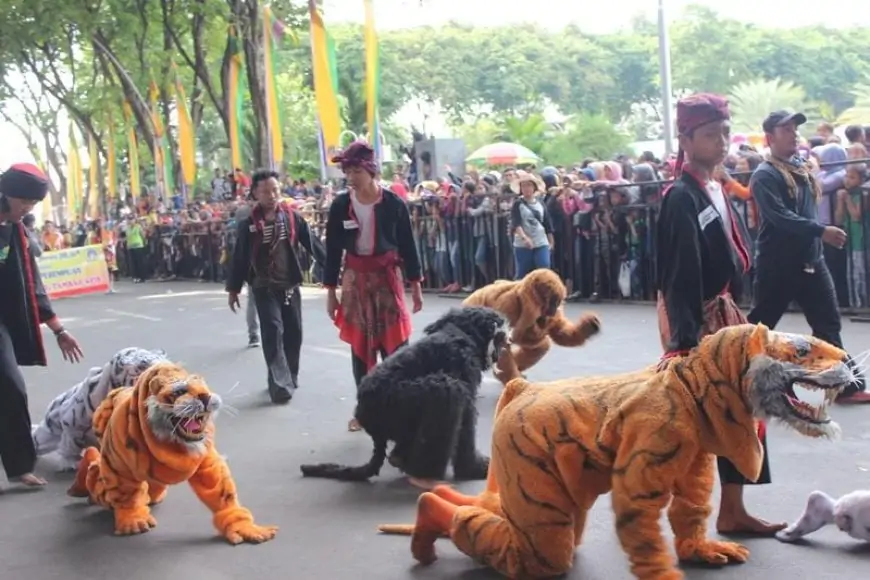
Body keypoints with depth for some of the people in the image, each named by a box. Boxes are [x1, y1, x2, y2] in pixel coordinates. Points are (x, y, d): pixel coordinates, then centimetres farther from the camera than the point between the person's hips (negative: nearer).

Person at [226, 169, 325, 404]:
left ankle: (289, 378, 24)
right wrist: (233, 288, 3)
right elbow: (239, 257, 0)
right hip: (264, 288, -3)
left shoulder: (292, 217, 0)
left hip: (290, 285, 3)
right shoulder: (248, 224, -4)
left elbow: (311, 243, 2)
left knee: (294, 333, 8)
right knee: (273, 331, -11)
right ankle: (280, 383, -11)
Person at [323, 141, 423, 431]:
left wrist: (415, 285, 2)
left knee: (394, 345, -1)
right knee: (360, 347, 8)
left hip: (387, 278, -2)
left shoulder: (393, 204, -7)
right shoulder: (340, 205, -3)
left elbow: (408, 246, 0)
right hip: (354, 280, 2)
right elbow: (333, 250, 2)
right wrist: (331, 291, 3)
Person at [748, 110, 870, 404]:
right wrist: (822, 231, -30)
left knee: (828, 325, 9)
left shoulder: (804, 169, 13)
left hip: (811, 260, 8)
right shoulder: (765, 176, -14)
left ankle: (846, 384, 15)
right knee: (760, 324, 4)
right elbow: (780, 217, -26)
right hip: (777, 265, -7)